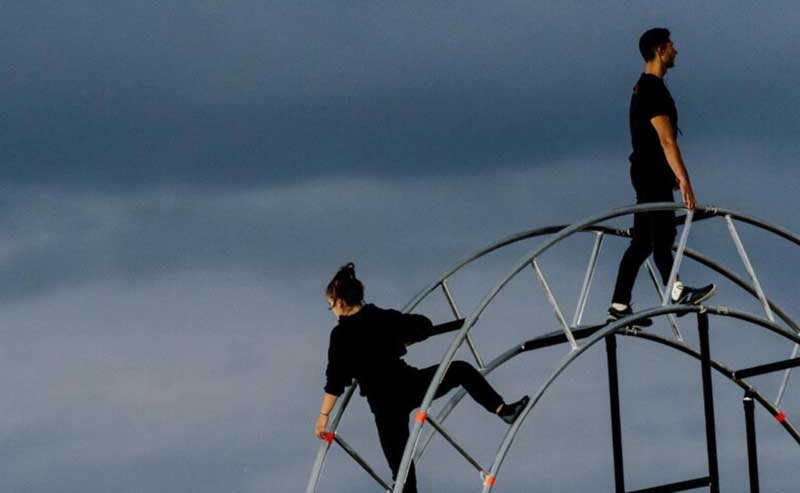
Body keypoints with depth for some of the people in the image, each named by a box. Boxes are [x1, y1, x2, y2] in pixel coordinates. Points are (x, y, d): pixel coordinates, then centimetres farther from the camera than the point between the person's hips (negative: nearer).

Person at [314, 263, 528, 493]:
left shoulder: (341, 336, -7)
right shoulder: (384, 318, 1)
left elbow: (336, 381, -10)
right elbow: (424, 325, 5)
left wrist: (323, 415, -5)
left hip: (383, 404, -1)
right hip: (410, 386, 1)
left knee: (399, 464, 8)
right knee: (461, 370, 23)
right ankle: (502, 409, 9)